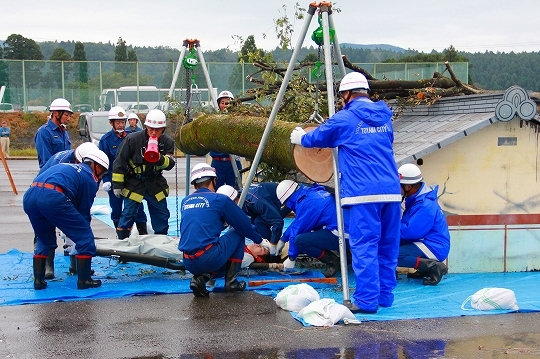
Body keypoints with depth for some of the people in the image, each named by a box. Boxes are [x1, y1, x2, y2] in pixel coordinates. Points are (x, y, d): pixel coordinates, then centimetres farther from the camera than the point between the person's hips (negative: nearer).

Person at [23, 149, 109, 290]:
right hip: (52, 198, -8)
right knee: (85, 236, 8)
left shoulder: (66, 166, 34)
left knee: (44, 239, 29)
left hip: (28, 197, 8)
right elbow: (84, 211, 17)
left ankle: (38, 280, 26)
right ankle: (84, 280, 11)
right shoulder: (90, 178, 14)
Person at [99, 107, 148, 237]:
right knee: (116, 209, 7)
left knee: (137, 207, 1)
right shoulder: (106, 140, -5)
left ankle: (143, 233, 9)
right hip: (114, 181, -1)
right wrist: (105, 180, -11)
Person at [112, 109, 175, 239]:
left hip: (156, 184, 4)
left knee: (162, 216, 11)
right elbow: (119, 161, -10)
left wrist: (160, 159, -32)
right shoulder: (132, 139, -15)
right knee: (128, 215, -5)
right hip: (133, 183, -4)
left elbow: (170, 164, -9)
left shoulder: (167, 142, -6)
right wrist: (117, 184, -10)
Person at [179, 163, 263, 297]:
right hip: (209, 259, -6)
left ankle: (200, 277, 3)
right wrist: (258, 240, 26)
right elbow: (244, 224, 8)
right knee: (238, 232, 18)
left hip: (188, 264, 6)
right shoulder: (219, 199, 0)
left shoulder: (185, 201, 15)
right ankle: (231, 282, 14)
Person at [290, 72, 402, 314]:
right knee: (388, 246, 11)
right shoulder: (384, 117, 15)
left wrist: (300, 138, 35)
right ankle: (385, 296, 16)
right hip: (391, 192, 6)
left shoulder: (344, 119, -2)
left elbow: (316, 139, 12)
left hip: (363, 194, -6)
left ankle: (367, 300, -7)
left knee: (364, 247, -5)